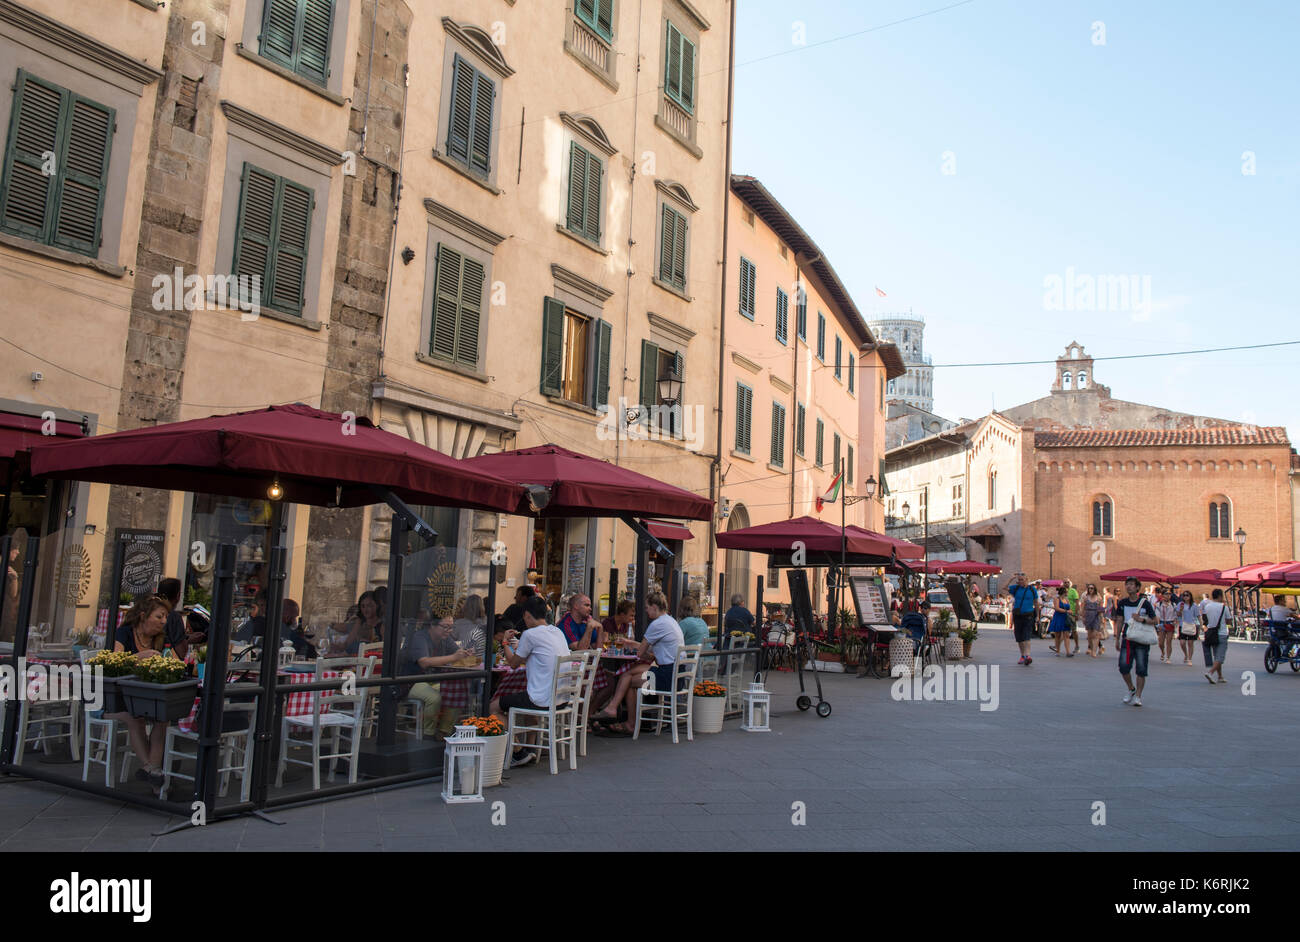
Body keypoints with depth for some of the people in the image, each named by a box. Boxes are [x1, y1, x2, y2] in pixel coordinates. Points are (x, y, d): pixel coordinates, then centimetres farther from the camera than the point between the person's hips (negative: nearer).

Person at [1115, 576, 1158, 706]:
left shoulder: (1145, 603, -4)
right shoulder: (1122, 603, 6)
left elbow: (1154, 620, -2)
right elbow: (1119, 621, 11)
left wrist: (1142, 619, -20)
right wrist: (1117, 638, 10)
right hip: (1127, 638, 3)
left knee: (1141, 669, -1)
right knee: (1123, 667, -3)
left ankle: (1138, 696, 9)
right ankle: (1131, 690, 22)